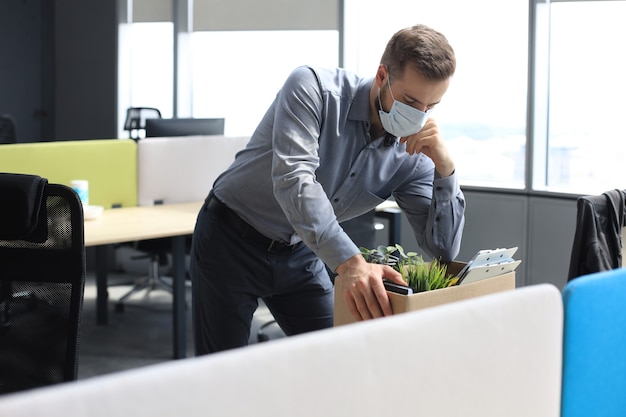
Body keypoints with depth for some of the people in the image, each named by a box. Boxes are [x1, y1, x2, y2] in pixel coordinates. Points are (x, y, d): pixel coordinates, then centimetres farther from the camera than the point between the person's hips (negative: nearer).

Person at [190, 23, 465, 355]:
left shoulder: (412, 156, -10)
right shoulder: (313, 89, -24)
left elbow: (444, 250, -13)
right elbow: (293, 177, -40)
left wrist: (445, 168, -28)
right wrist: (348, 261, -52)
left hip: (300, 253, 5)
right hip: (231, 240, -4)